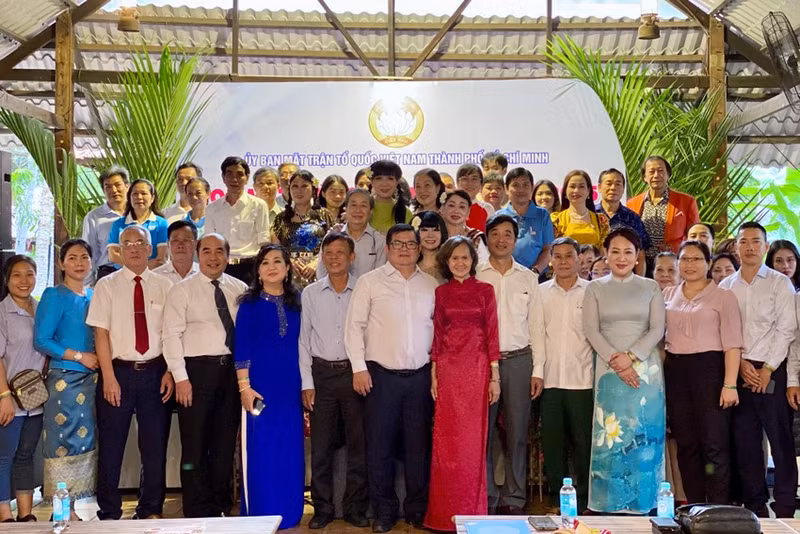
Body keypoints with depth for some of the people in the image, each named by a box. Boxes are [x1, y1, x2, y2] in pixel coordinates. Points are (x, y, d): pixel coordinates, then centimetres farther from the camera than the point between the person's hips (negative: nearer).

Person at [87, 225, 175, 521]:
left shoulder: (164, 285, 5)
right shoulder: (107, 285, 1)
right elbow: (101, 333, -3)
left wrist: (169, 372, -5)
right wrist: (109, 378, -9)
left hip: (155, 373, 1)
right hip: (119, 371, -1)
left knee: (156, 446, 8)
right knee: (111, 446, 6)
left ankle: (151, 511, 22)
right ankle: (109, 513, 20)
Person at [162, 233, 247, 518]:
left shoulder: (240, 289, 9)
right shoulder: (182, 290, 0)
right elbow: (172, 335, -6)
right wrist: (181, 377, -13)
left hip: (232, 369, 4)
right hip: (197, 369, -3)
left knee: (225, 443, 12)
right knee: (195, 444, 1)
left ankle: (222, 508, 24)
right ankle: (197, 512, 13)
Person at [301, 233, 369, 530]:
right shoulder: (310, 293, 4)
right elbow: (304, 340, 5)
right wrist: (307, 383, 1)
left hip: (354, 371, -1)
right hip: (321, 372, 1)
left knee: (358, 442, 4)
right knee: (321, 444, 4)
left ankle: (356, 507, 17)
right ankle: (322, 508, 16)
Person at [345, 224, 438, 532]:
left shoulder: (431, 285, 9)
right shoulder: (370, 282, 1)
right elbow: (354, 326, -1)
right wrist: (359, 368, -6)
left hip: (421, 376, 2)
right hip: (381, 375, -2)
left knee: (419, 445, 8)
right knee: (380, 445, 4)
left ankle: (417, 509, 21)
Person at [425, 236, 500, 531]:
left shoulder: (485, 290, 4)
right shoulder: (441, 292, 10)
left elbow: (492, 333, 1)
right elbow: (437, 335, 9)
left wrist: (495, 376, -3)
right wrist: (433, 375, 3)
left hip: (477, 368, -1)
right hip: (447, 370, 2)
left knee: (472, 440, 2)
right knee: (447, 440, 3)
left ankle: (472, 511, 14)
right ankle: (445, 513, 13)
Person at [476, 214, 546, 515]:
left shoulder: (528, 278, 10)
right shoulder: (475, 276, 4)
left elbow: (536, 325, 9)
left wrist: (538, 369, 4)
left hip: (518, 360, 2)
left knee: (517, 433, 4)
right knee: (483, 432, 1)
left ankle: (513, 499, 14)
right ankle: (486, 498, 12)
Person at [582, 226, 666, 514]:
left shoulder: (650, 288, 8)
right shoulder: (595, 288, 7)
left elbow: (657, 329, 1)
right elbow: (591, 330, -1)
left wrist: (631, 356, -13)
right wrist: (614, 361, -13)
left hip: (645, 368, 1)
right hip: (609, 368, 0)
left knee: (643, 435, 1)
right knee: (611, 434, -2)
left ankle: (642, 504, 10)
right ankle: (610, 504, 5)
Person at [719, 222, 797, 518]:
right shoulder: (725, 286, 10)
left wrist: (768, 369, -11)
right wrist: (740, 364, -6)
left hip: (773, 371, -3)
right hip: (738, 372, 3)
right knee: (745, 441, 6)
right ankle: (755, 503, 17)